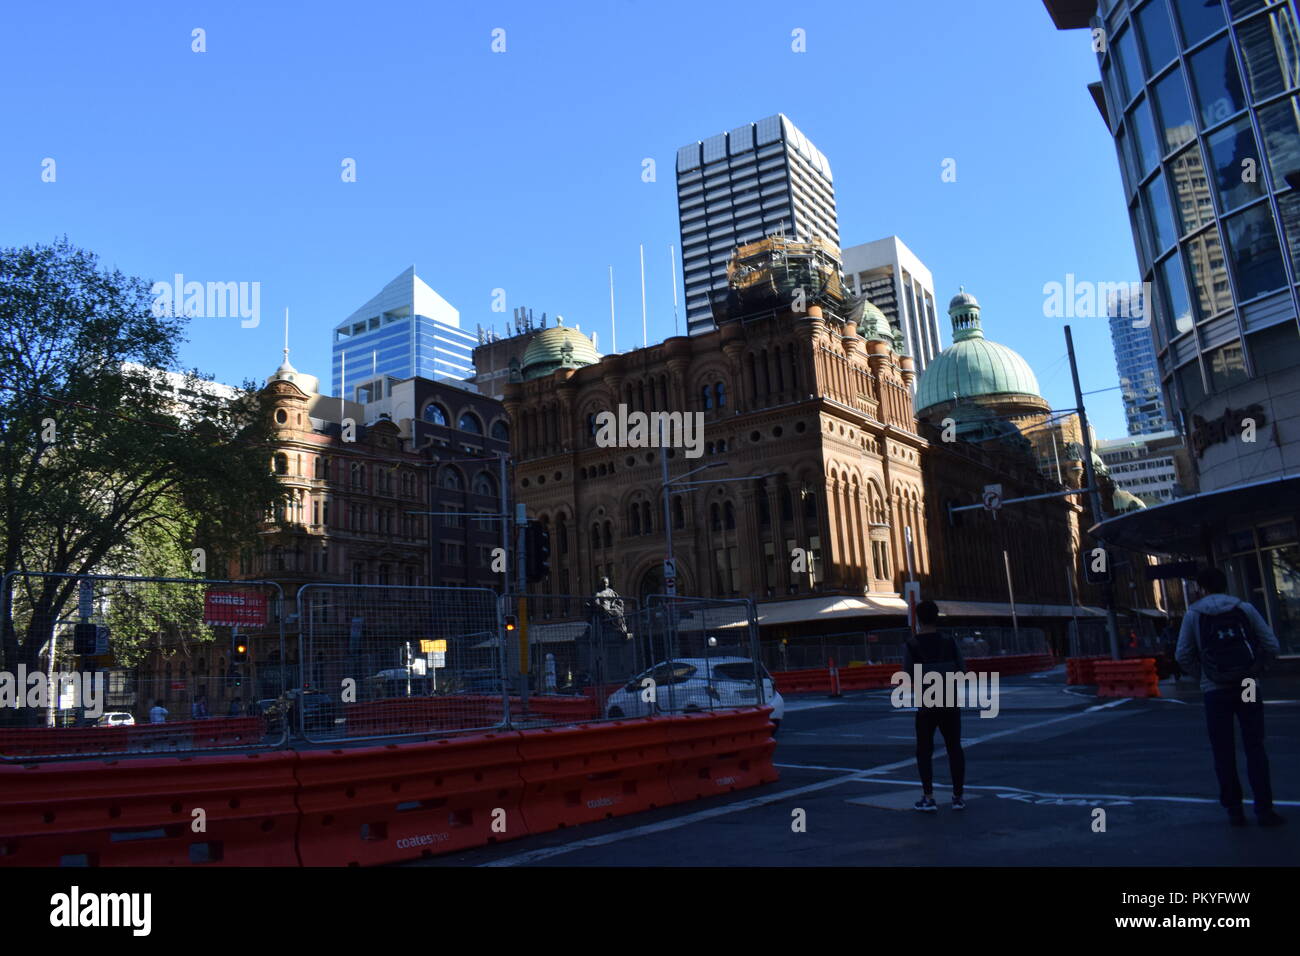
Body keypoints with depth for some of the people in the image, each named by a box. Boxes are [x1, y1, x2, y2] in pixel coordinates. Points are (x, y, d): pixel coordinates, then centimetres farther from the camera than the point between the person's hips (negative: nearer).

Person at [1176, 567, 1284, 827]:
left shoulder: (1193, 614, -1)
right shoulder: (1245, 608, 2)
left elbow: (1183, 656, -5)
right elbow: (1272, 646, 0)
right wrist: (1256, 667, 15)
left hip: (1215, 691, -1)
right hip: (1248, 688, 1)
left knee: (1224, 752, 7)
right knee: (1255, 748, 6)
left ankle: (1234, 809, 9)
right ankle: (1263, 809, 3)